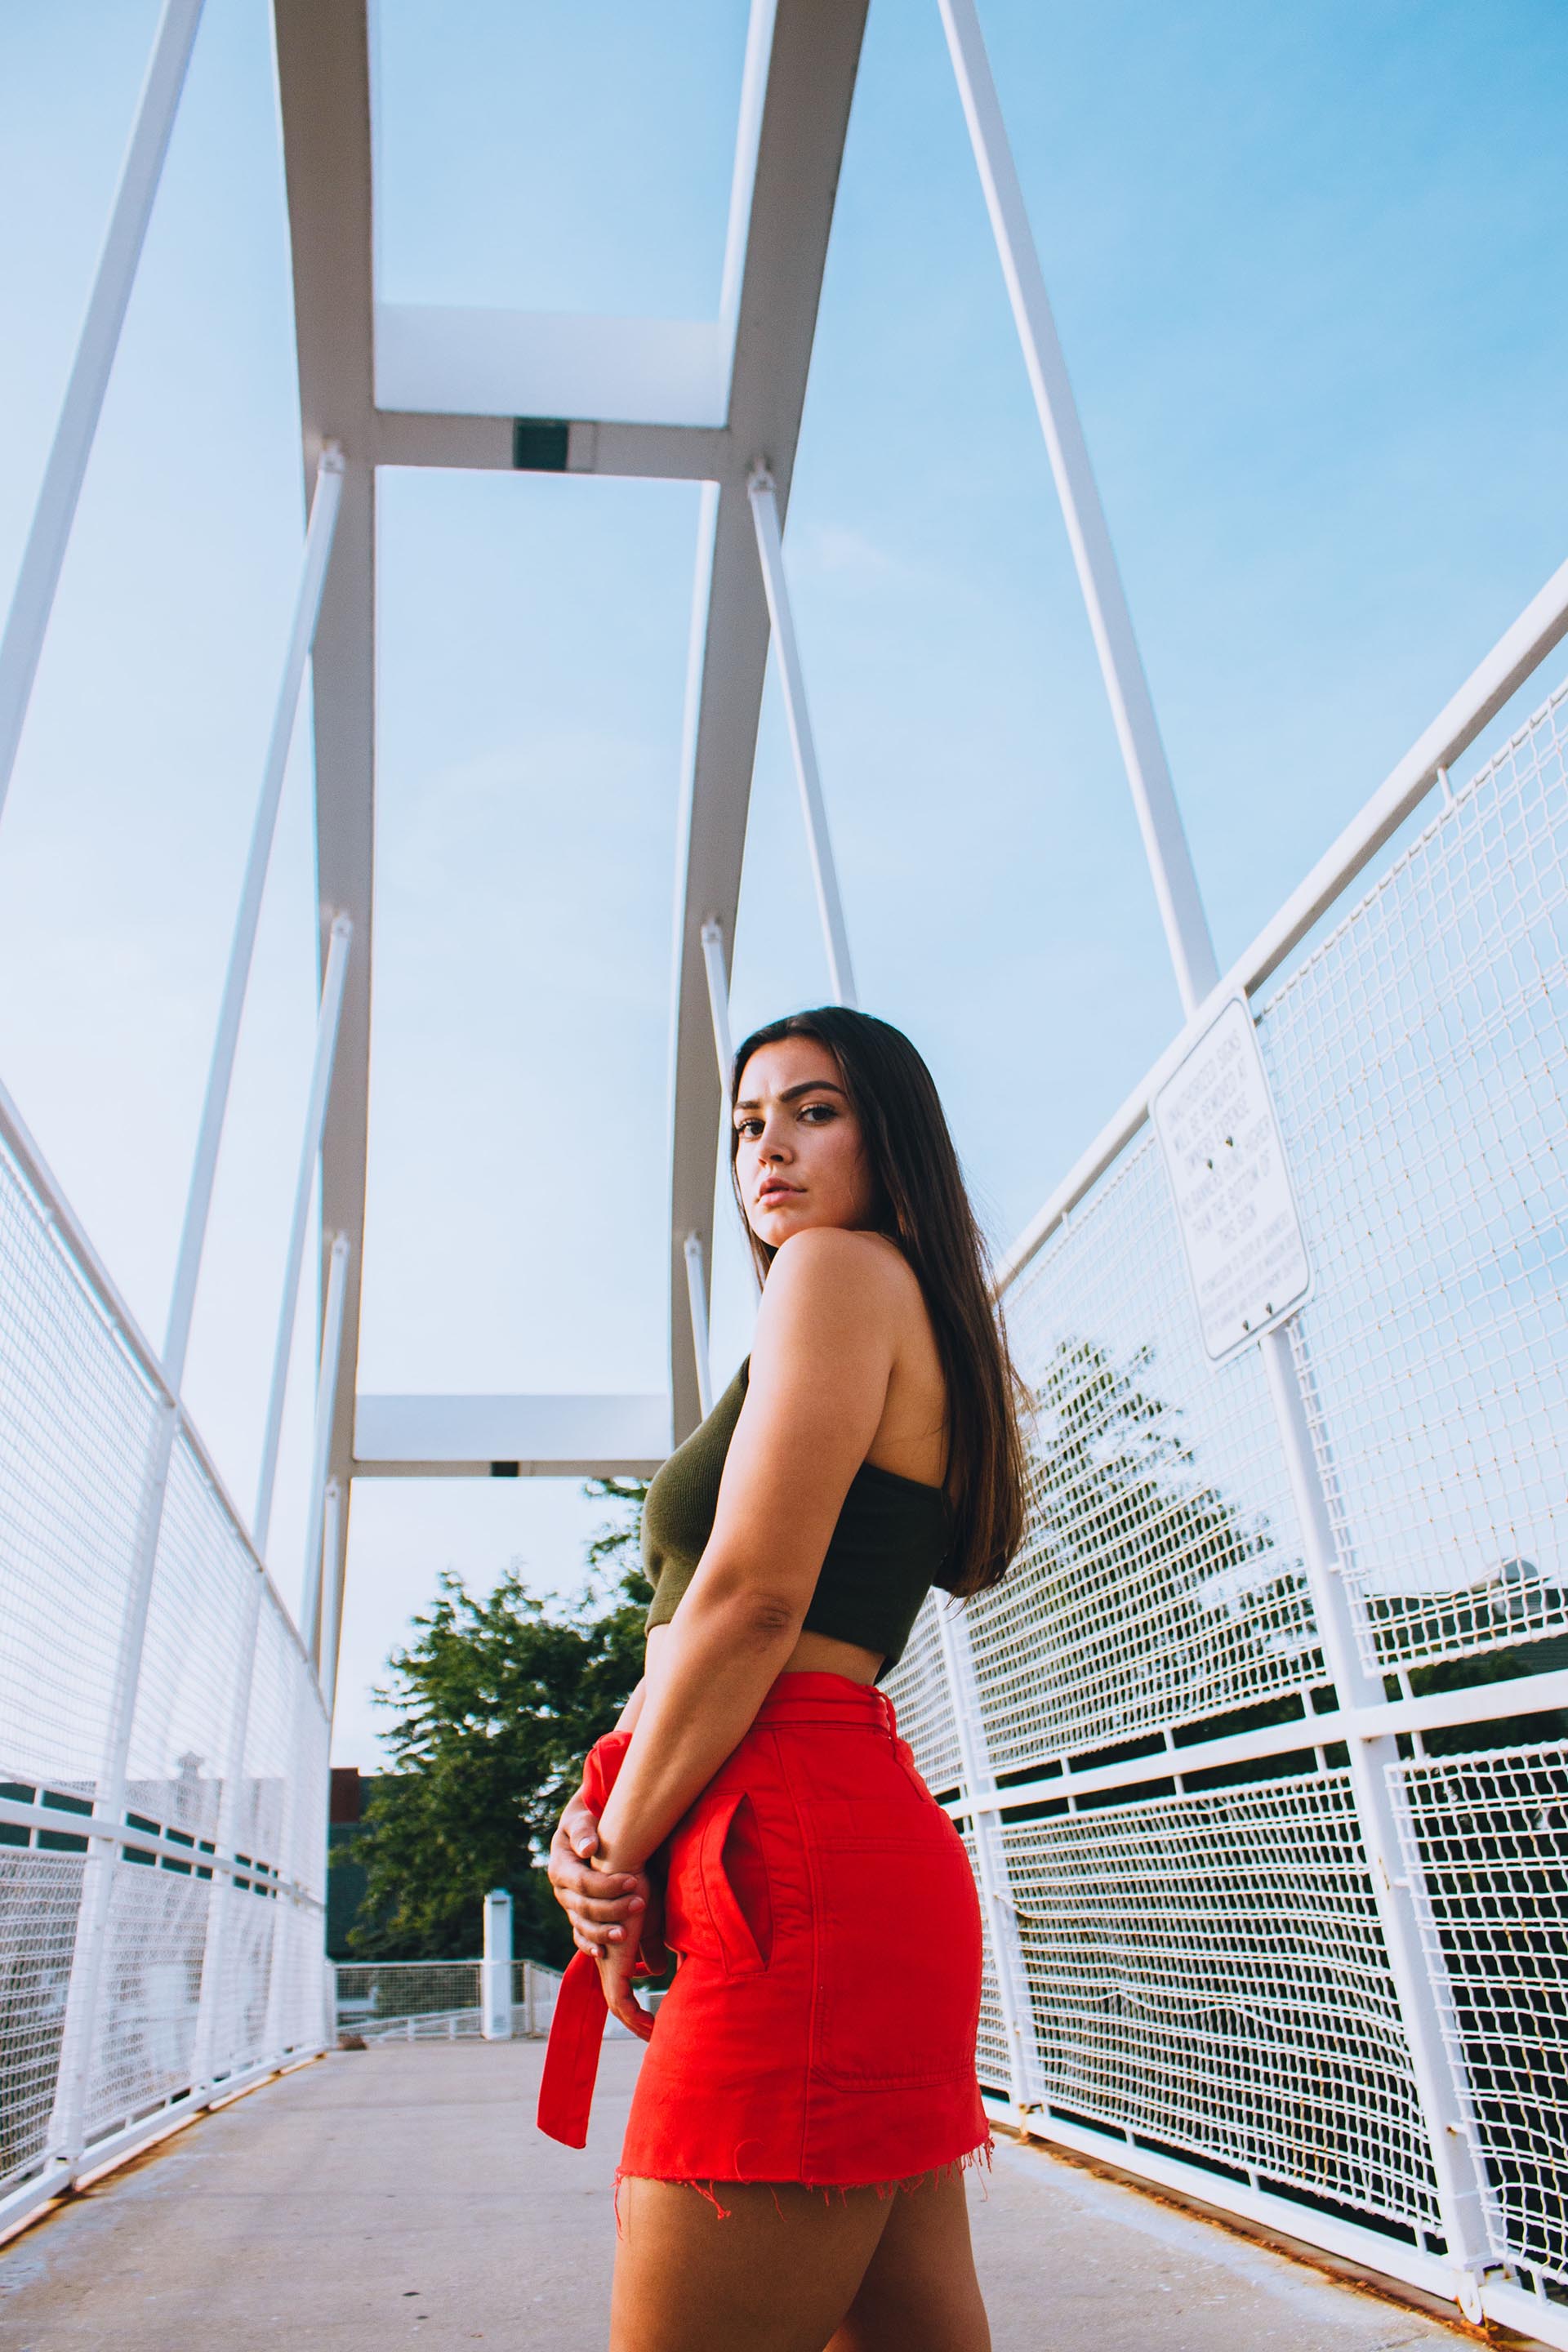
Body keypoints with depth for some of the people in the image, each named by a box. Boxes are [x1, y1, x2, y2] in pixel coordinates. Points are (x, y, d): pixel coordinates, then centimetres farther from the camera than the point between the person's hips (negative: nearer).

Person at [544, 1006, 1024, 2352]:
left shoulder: (840, 1266, -5)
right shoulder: (926, 1327, 23)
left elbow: (752, 1599, -14)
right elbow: (695, 1628, 18)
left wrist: (624, 1857, -4)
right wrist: (597, 1810, 5)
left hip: (795, 1856, -10)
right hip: (869, 1835, 10)